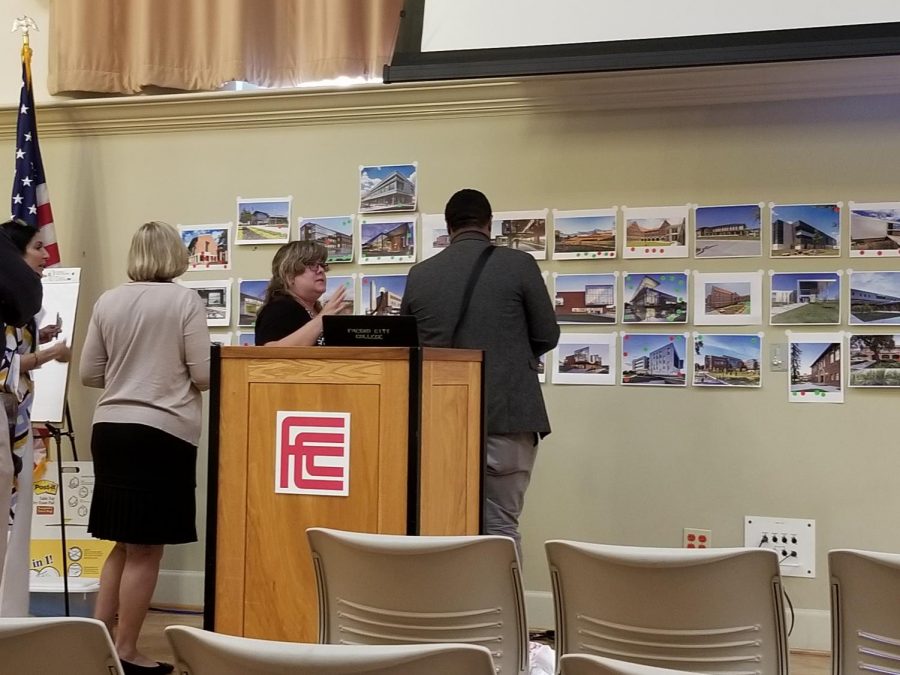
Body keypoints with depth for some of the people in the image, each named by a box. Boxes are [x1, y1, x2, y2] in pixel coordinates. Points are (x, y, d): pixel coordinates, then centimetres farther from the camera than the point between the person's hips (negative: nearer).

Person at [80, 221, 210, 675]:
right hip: (163, 432, -5)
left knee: (124, 543, 18)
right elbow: (203, 376, -9)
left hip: (110, 429, 6)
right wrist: (172, 376, 13)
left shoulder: (108, 302, 6)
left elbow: (89, 374, 10)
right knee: (145, 549, 2)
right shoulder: (186, 301, -7)